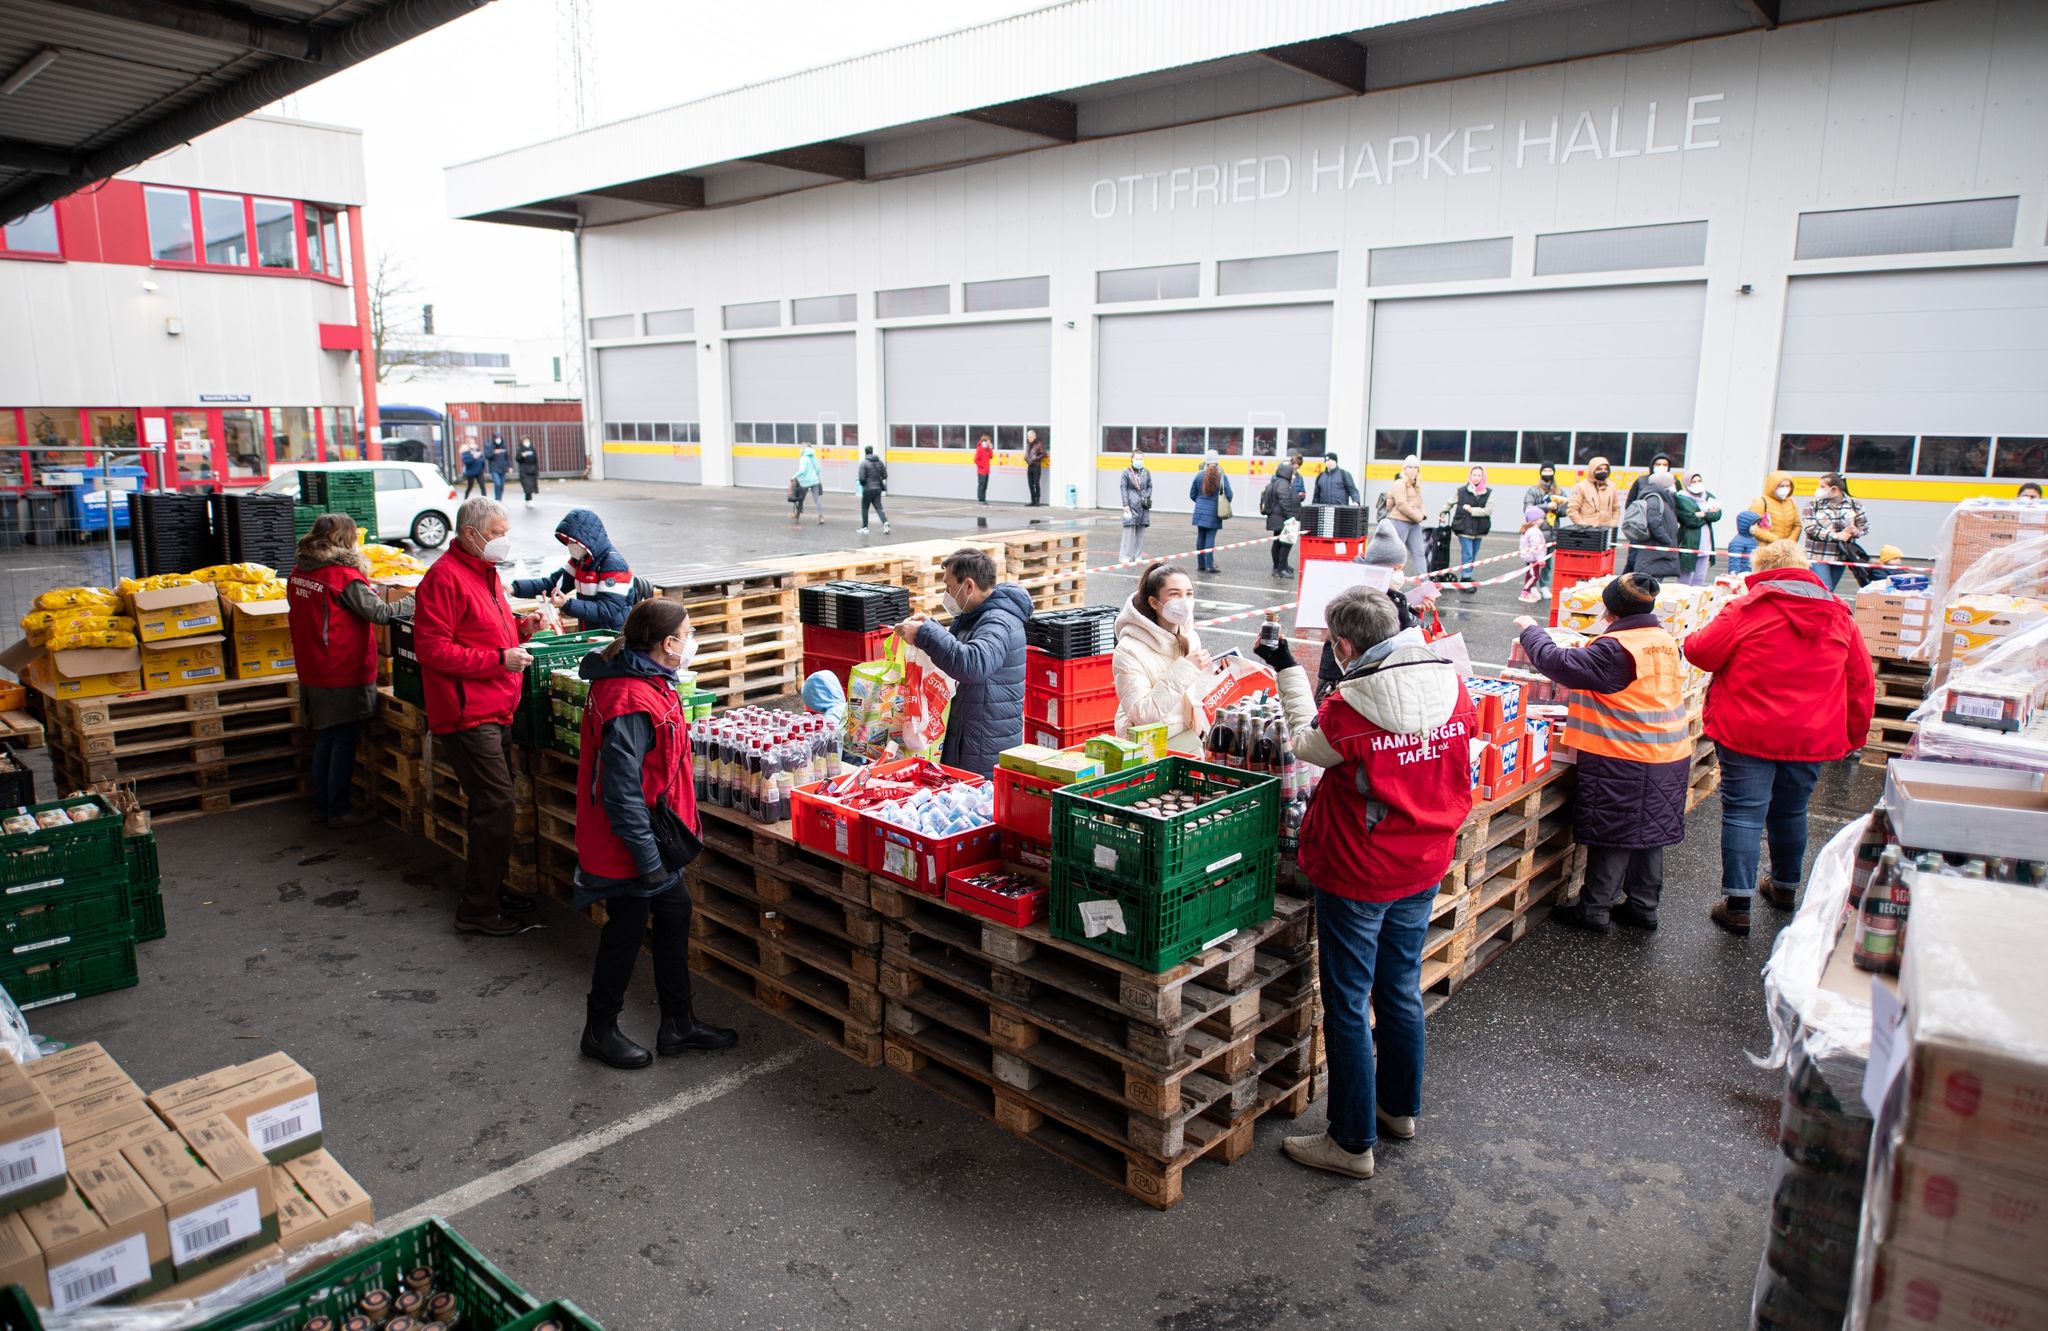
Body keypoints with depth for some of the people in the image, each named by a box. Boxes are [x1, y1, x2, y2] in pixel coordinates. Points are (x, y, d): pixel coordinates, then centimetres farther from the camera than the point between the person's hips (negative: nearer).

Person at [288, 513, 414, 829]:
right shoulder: (344, 576, -18)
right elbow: (379, 612, -16)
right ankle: (338, 811, 11)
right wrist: (414, 602, -5)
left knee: (325, 738, 19)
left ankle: (321, 806, 27)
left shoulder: (299, 573, 4)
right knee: (344, 741, 4)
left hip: (312, 673, 8)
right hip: (344, 674, -8)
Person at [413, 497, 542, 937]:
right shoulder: (445, 577, -15)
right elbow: (433, 649, -20)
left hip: (494, 711, 10)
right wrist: (499, 659, -21)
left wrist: (520, 628, 8)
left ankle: (490, 889, 30)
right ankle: (478, 909, 0)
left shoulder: (484, 571, 17)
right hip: (468, 714, -10)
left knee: (493, 804, 17)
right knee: (496, 806, -9)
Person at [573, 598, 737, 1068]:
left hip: (655, 838, 10)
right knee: (627, 932, 7)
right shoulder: (631, 704, -29)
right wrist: (648, 859, -23)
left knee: (675, 915, 18)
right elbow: (622, 792, -28)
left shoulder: (649, 682, 4)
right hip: (632, 844, -10)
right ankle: (600, 1030, 29)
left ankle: (679, 1023, 33)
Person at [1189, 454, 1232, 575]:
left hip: (1200, 511, 3)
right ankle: (1209, 565, -7)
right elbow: (1229, 495, -8)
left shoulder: (1199, 475, -1)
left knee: (1201, 536, 11)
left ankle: (1201, 564, 16)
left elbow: (1192, 494, 6)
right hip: (1214, 513, -3)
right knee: (1210, 537, -2)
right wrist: (1223, 505, 12)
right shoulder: (1222, 477, -9)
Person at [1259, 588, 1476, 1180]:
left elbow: (1307, 742, -2)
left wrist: (1287, 670, 8)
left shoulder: (1349, 708, -25)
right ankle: (1401, 1108, 41)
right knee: (1402, 991, 23)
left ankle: (1353, 1142, 19)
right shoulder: (1453, 688, -8)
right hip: (1423, 869, 7)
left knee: (1347, 1007, 7)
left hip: (1356, 877, -6)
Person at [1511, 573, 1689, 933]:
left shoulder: (1615, 649, -22)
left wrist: (1530, 630, -7)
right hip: (1668, 755, 8)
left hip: (1624, 758, -8)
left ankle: (1594, 910, 14)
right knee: (1649, 832, 17)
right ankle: (1643, 906, 28)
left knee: (1612, 835, 3)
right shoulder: (1665, 639, 6)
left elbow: (1561, 663, -21)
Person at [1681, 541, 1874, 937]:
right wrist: (1852, 737, 19)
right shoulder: (1839, 617, 7)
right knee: (1790, 812, 21)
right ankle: (1785, 887, 38)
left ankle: (1737, 903, -4)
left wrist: (1692, 637, 14)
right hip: (1812, 738, 5)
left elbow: (1700, 652, -9)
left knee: (1743, 814, -1)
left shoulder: (1747, 609, -10)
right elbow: (1862, 685, 10)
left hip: (1747, 733, -5)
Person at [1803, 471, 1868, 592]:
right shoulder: (1814, 504, -3)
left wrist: (1854, 532, -15)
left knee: (1829, 591, 11)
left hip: (1841, 556, 3)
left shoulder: (1853, 504, 4)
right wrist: (1835, 535, -19)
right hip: (1818, 556, -3)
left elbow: (1865, 526, 8)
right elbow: (1811, 529, -12)